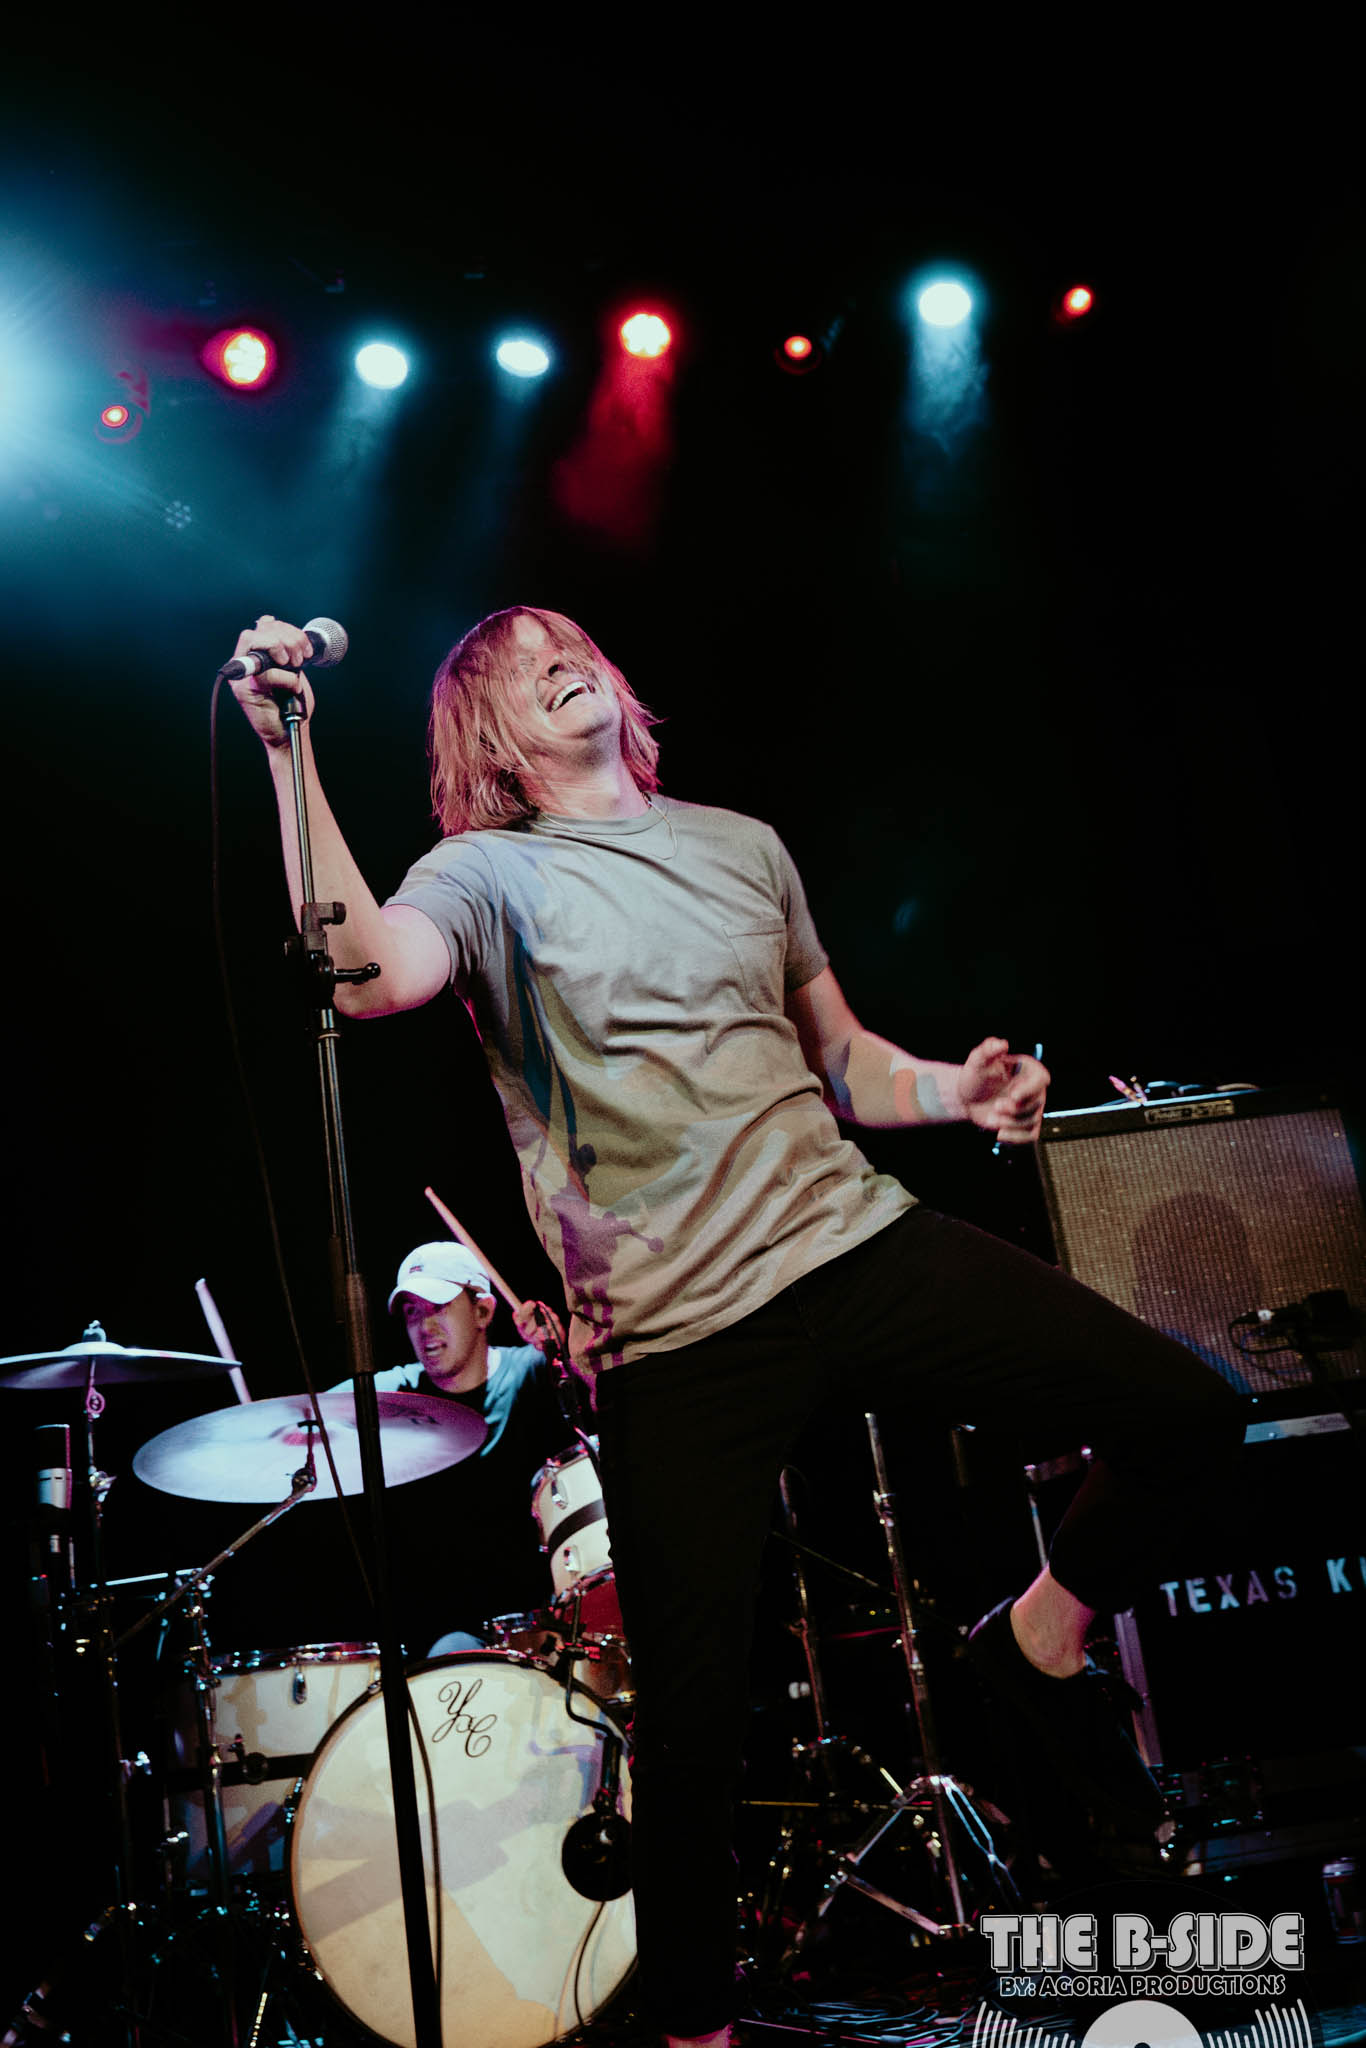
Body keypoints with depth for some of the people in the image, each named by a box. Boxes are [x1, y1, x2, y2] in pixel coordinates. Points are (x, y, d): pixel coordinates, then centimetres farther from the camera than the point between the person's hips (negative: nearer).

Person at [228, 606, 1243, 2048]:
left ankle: (1041, 1640, 24)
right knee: (692, 1728, 1)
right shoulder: (486, 872, 3)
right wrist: (292, 753, -21)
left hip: (858, 1242, 4)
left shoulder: (743, 844, 17)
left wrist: (953, 1092, 3)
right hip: (681, 1333, -4)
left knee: (1188, 1414, -3)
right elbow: (367, 973, -21)